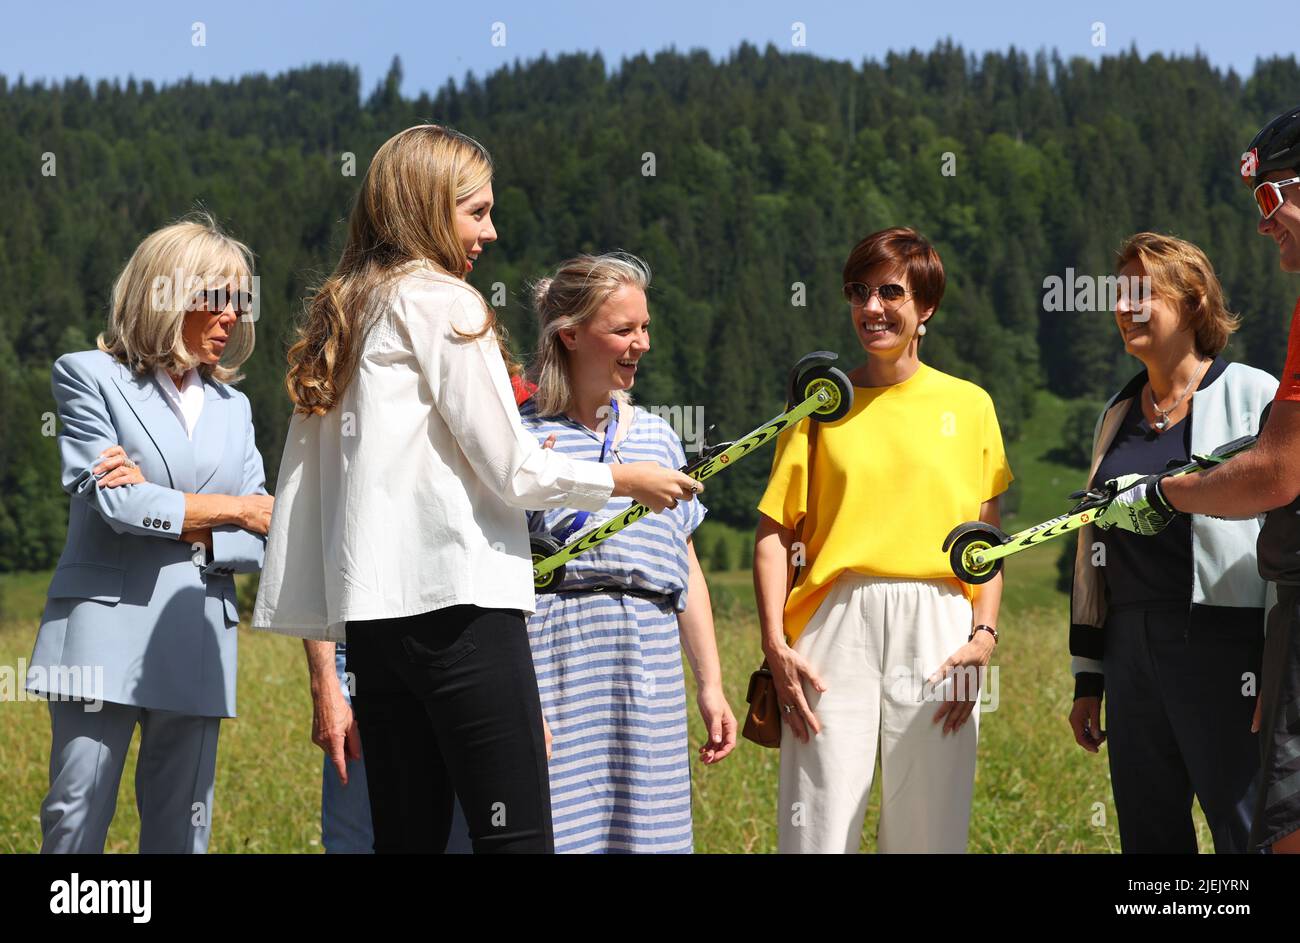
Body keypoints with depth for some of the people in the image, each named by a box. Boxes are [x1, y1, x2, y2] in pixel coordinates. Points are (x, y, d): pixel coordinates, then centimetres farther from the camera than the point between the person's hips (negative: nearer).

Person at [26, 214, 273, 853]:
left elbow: (261, 542, 7)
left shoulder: (232, 406, 18)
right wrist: (231, 509, -1)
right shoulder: (89, 376, 3)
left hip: (197, 645, 5)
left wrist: (160, 512, -8)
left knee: (181, 829, 4)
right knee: (77, 817, -6)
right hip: (104, 634, -4)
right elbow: (115, 505, -11)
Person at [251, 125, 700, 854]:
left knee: (410, 837, 7)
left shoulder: (337, 322, 19)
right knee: (518, 837, -10)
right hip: (459, 602, -8)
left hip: (375, 615, 8)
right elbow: (513, 471, -7)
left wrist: (324, 677, 16)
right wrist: (624, 480, 11)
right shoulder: (444, 302, -3)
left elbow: (300, 504, 16)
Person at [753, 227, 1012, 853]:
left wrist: (984, 635, -5)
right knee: (819, 829, -5)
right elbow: (774, 534, 5)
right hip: (838, 621, 0)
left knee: (930, 829, 1)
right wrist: (775, 644, -6)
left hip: (937, 630, 1)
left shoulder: (967, 405, 11)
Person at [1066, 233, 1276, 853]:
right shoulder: (1118, 414, 16)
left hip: (1224, 650, -7)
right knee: (1149, 837, 8)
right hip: (1133, 651, 7)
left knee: (1249, 837, -7)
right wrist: (1086, 677, 17)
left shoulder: (1252, 397, -3)